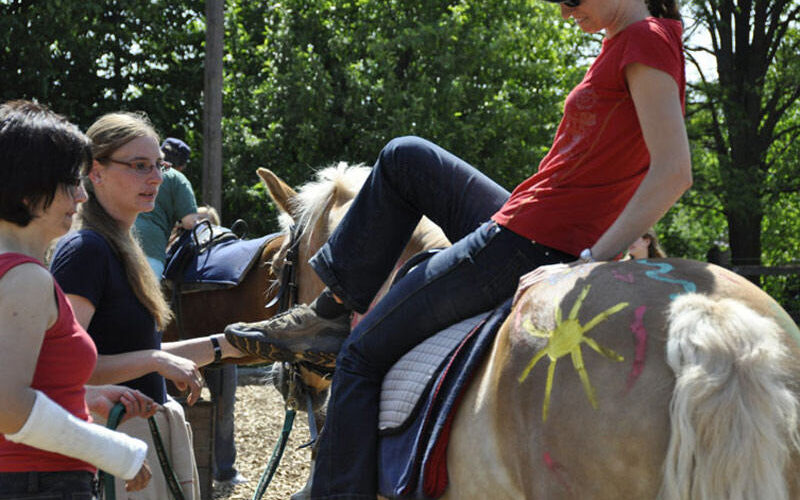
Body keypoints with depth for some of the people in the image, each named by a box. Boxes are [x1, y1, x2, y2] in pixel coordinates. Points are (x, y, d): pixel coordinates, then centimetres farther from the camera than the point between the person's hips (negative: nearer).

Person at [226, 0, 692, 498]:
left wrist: (589, 262, -27)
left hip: (524, 248, -10)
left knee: (363, 357, 0)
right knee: (404, 156, 22)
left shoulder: (646, 41, -16)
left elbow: (674, 172, -25)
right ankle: (330, 312, 21)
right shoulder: (627, 41, 13)